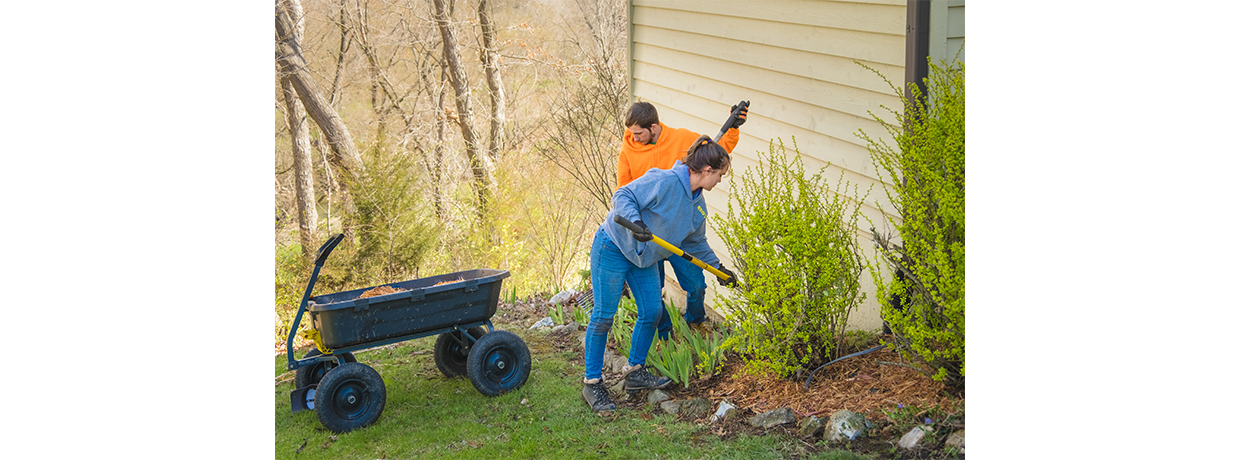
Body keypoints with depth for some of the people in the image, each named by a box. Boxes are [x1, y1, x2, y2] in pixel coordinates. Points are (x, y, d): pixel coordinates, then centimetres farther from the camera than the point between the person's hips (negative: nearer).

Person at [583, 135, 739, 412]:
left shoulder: (698, 204, 4)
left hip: (643, 256, 9)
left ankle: (635, 372, 24)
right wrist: (635, 222, -41)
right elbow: (623, 197, -26)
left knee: (652, 312, 6)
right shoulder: (664, 181, -25)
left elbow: (696, 243, 18)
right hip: (613, 249, -9)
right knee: (603, 316, -6)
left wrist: (717, 267, 20)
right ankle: (592, 384, 2)